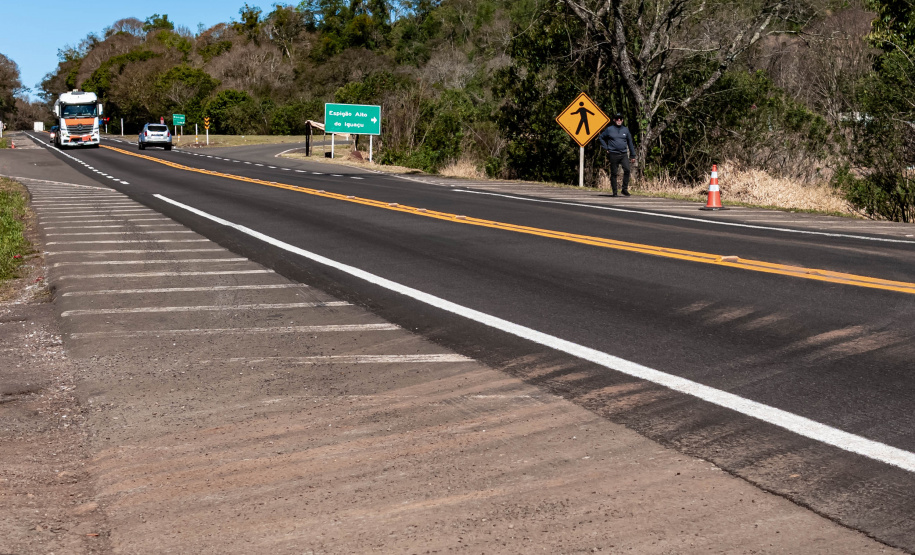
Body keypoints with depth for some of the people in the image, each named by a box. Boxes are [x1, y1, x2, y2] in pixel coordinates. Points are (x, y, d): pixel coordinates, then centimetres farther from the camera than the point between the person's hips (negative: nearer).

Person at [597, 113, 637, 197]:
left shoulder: (625, 129, 11)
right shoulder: (609, 129, 3)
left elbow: (630, 142, 17)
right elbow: (601, 137, 15)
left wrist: (633, 155, 15)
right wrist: (606, 148, 5)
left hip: (624, 154, 2)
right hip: (613, 154, -1)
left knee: (627, 170, -17)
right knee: (614, 173, 1)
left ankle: (625, 189, -8)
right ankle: (614, 192, 9)